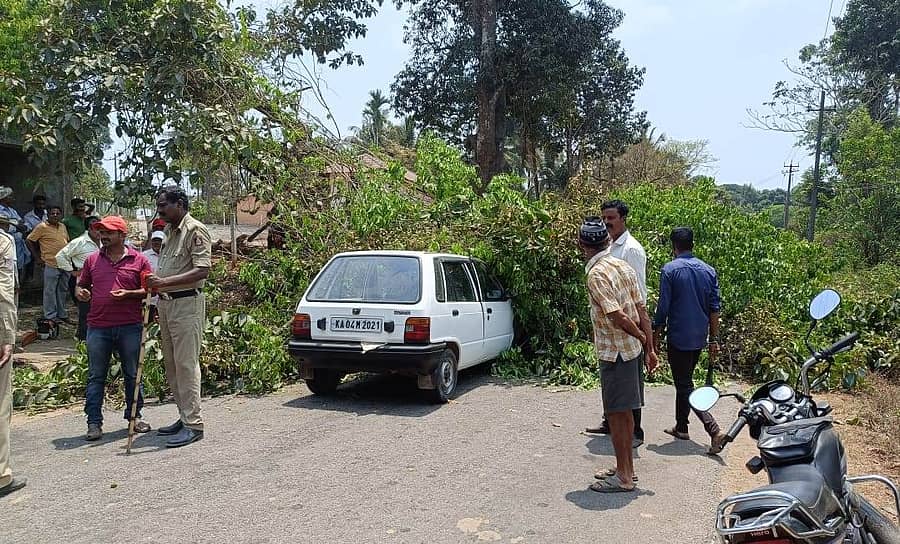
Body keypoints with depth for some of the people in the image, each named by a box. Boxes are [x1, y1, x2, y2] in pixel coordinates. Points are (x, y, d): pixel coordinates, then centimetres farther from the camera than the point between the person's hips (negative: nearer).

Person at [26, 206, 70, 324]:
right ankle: (50, 315, 7)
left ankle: (62, 314, 23)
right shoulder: (42, 227, -6)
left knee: (63, 290, 14)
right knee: (50, 291, 0)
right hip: (51, 264, -6)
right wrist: (38, 255, -5)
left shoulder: (63, 226, 13)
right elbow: (29, 240, -4)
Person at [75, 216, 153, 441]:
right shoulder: (92, 259, 9)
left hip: (130, 327, -2)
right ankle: (94, 423, 13)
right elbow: (81, 284, 19)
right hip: (98, 327, 2)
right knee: (96, 376, 5)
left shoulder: (139, 260, 2)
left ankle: (134, 416, 23)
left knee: (133, 374, 9)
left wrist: (129, 293, -15)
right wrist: (80, 292, -3)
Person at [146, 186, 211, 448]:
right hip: (166, 302, 9)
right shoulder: (169, 230, 18)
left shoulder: (196, 230, -10)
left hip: (187, 303, -9)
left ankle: (194, 424, -3)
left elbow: (202, 271, -19)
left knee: (186, 364, -8)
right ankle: (185, 417, 21)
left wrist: (165, 281, -26)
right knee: (171, 365, 11)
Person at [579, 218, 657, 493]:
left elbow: (619, 317, -24)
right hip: (632, 349, 8)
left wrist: (641, 337, -6)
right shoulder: (623, 266, 7)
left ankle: (623, 477, 12)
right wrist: (649, 347, 10)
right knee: (625, 411, 18)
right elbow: (642, 311, 7)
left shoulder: (596, 274, -18)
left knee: (616, 413, 2)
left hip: (614, 352, -8)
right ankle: (626, 467, 30)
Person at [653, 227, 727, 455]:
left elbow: (663, 308, -12)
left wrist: (656, 336, -2)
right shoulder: (708, 270, 5)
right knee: (684, 381, 20)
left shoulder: (669, 270, -12)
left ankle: (714, 430, -13)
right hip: (700, 337, 6)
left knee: (685, 385, -1)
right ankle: (681, 427, 30)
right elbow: (714, 308, 5)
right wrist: (714, 339, 11)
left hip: (678, 338, -6)